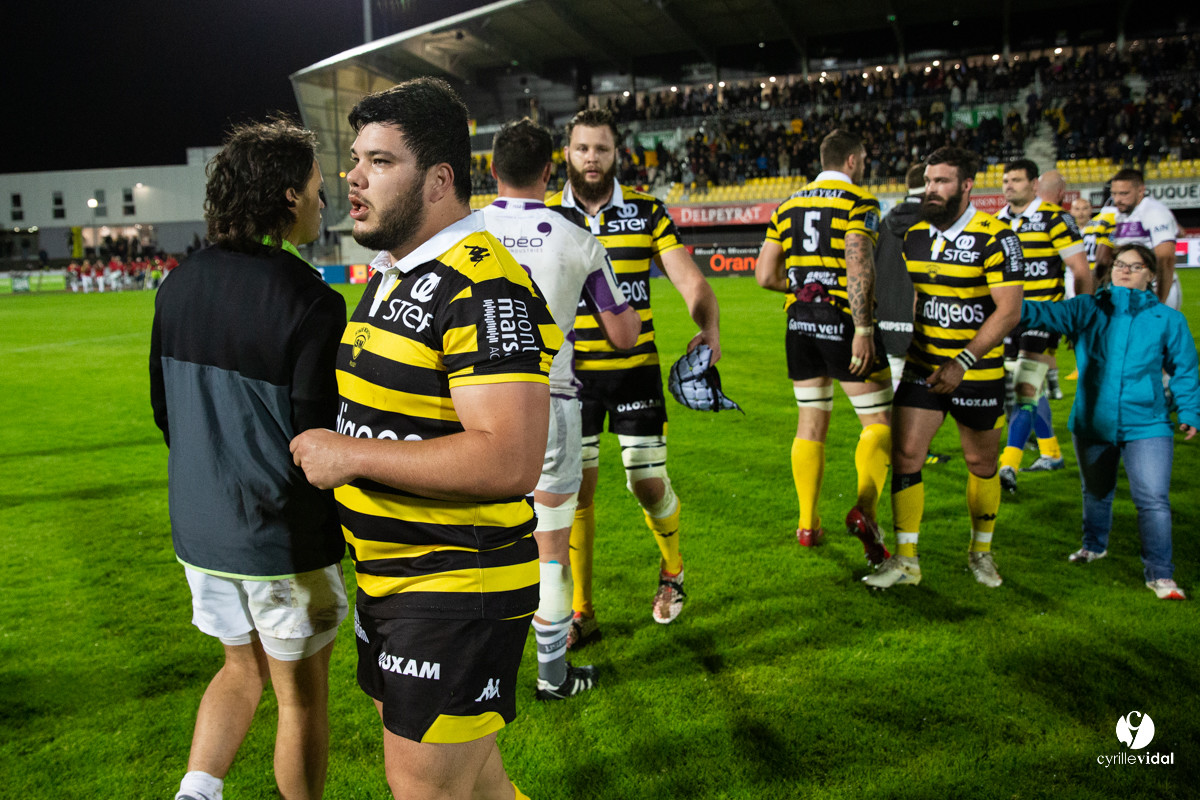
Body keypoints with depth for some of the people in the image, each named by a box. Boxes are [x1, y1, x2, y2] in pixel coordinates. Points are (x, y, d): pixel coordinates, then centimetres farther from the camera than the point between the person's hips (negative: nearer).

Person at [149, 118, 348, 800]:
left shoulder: (181, 286, 1)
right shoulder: (311, 303, -21)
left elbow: (163, 409, 10)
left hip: (200, 530, 6)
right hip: (285, 538, -6)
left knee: (243, 668, 26)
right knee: (302, 695, 14)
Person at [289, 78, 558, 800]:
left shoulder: (485, 287, -22)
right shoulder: (393, 274, 10)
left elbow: (509, 462, -30)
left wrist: (351, 454, -22)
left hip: (455, 589, -9)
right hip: (388, 575, 9)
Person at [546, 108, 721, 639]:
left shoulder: (647, 212, 0)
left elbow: (690, 281, -6)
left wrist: (709, 328, -25)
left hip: (636, 369, 0)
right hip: (572, 373, 1)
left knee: (649, 485, 2)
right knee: (576, 487, 2)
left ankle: (672, 571, 35)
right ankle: (581, 613, 17)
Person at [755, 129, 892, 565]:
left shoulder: (788, 206, 12)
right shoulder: (859, 202, -6)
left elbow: (765, 275, 7)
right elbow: (858, 266, -20)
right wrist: (863, 330, -22)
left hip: (800, 325, 6)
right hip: (843, 322, -5)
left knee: (810, 423, 13)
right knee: (878, 420, 4)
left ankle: (808, 524, 17)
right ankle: (864, 507, -16)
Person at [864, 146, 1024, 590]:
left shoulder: (995, 237, -13)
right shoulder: (914, 233, 4)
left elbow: (1009, 310, -18)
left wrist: (962, 363, -25)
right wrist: (898, 347, 12)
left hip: (977, 372, -4)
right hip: (922, 366, 4)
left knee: (981, 464, 11)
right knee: (905, 455, -5)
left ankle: (981, 551, 33)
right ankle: (905, 561, 5)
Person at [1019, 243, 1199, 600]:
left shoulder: (1168, 319, 2)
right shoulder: (1088, 309, 1)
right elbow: (1048, 314, -14)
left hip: (1145, 426, -2)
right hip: (1092, 422, 2)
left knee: (1153, 499, -11)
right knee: (1095, 491, 22)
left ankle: (1160, 574, 3)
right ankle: (1094, 544, 46)